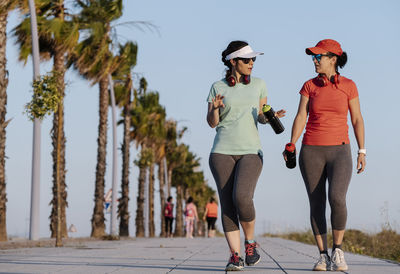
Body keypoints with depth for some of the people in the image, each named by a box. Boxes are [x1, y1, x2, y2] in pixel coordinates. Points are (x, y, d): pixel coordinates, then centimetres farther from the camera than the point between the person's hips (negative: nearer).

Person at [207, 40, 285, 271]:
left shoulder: (259, 84, 10)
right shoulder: (218, 87, 6)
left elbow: (261, 117, 15)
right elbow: (212, 123, 5)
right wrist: (215, 109, -16)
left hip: (251, 151, 0)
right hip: (223, 151, 1)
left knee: (242, 198, -21)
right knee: (227, 203, -6)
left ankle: (250, 242, 2)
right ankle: (235, 256, -1)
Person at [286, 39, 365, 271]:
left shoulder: (349, 86, 2)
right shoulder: (309, 86, 5)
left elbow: (357, 119, 5)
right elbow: (301, 117, -1)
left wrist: (362, 151, -1)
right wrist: (291, 146, -15)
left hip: (339, 150, -2)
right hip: (312, 151, 2)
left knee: (337, 199, -21)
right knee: (317, 204, -1)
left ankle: (338, 251, -4)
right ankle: (323, 256, 9)